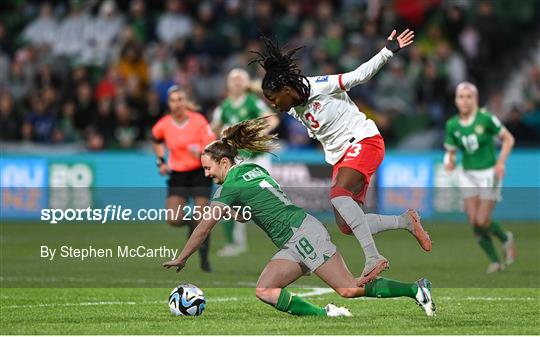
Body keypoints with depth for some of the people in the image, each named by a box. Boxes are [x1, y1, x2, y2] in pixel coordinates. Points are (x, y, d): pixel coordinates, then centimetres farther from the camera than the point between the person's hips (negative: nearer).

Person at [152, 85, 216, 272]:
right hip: (177, 175, 2)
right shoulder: (163, 125, -3)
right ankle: (191, 223, 24)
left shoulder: (198, 121, -11)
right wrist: (161, 162, 11)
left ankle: (204, 259, 6)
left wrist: (202, 153, -32)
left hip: (199, 173, -2)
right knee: (173, 219, -12)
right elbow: (156, 140, 20)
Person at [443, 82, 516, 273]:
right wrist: (449, 162, -16)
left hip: (489, 174, -4)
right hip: (468, 175, 4)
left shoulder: (486, 118, -13)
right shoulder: (452, 125, -1)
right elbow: (450, 151, 7)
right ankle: (495, 261, 12)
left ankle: (506, 238, 22)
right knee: (474, 223, -4)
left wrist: (501, 162, -16)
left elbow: (508, 139, -5)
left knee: (482, 222, -10)